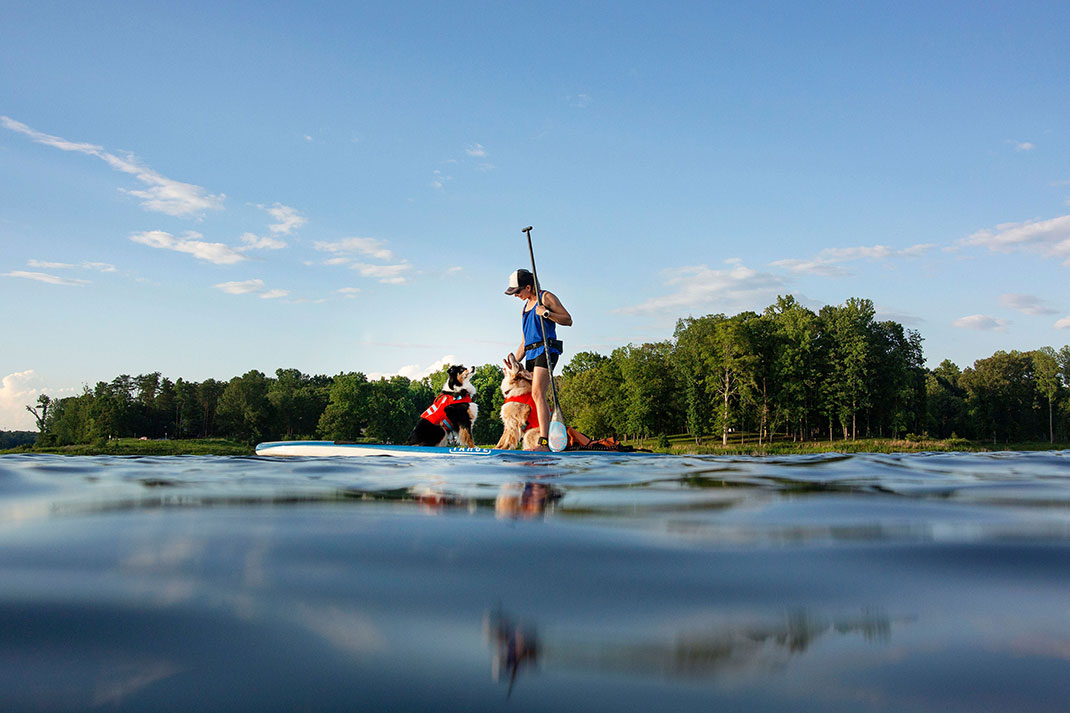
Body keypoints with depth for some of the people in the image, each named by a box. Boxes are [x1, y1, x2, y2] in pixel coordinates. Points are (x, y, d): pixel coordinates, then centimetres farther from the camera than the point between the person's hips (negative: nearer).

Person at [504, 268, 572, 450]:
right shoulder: (524, 308, 26)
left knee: (537, 394, -21)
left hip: (545, 351, -8)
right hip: (531, 354, 8)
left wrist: (547, 313, -16)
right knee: (534, 397, 2)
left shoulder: (546, 297, 4)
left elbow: (568, 320, -3)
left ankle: (544, 443, -27)